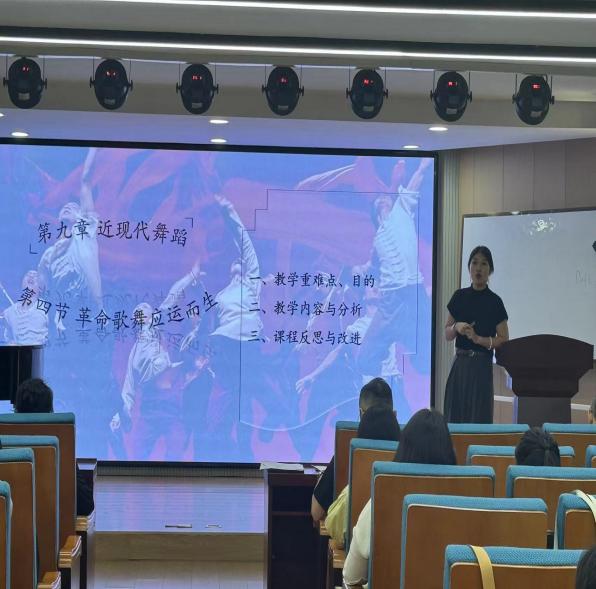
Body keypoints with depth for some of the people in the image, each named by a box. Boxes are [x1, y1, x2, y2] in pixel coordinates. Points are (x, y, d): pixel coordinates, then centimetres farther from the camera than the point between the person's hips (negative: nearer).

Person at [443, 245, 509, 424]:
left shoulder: (494, 302, -3)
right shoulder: (460, 296, 7)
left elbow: (503, 340, -4)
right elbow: (447, 334, 11)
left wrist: (478, 338, -17)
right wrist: (457, 327, -10)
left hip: (481, 366, -4)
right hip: (459, 364, 4)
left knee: (478, 416, -4)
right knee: (454, 415, 3)